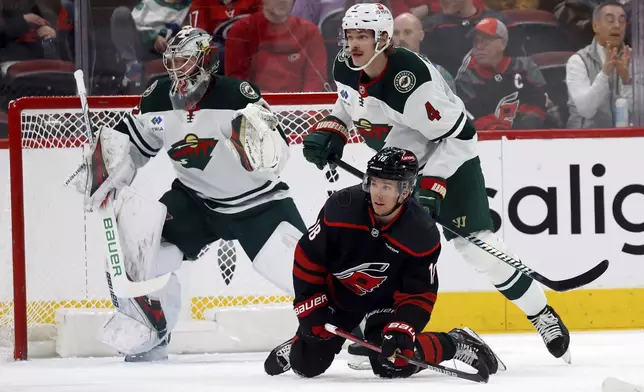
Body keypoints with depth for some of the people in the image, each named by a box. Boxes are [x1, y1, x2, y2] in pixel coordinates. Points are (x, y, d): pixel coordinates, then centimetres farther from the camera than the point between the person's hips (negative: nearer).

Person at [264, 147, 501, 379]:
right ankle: (300, 346, 36)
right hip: (338, 292, 2)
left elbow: (418, 294, -19)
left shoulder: (423, 235, -27)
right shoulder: (341, 207, -27)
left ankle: (454, 345, 1)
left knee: (393, 364, -23)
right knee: (307, 364, -1)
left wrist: (402, 330, -35)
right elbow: (308, 259, -14)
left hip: (387, 299, -2)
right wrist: (310, 309, -15)